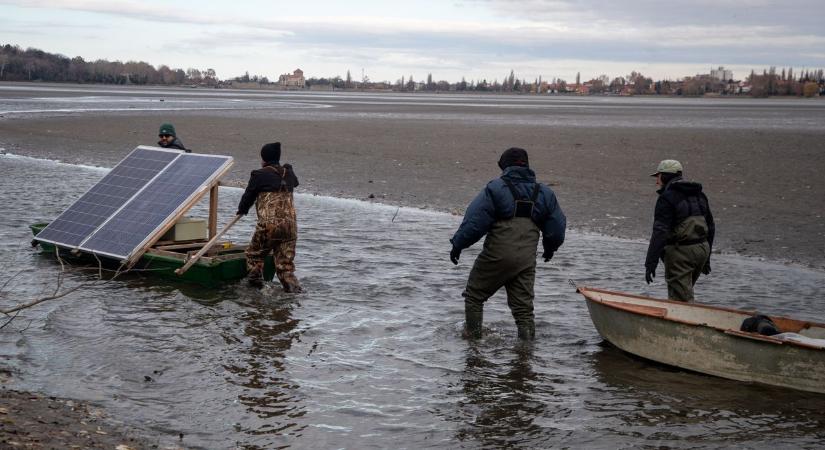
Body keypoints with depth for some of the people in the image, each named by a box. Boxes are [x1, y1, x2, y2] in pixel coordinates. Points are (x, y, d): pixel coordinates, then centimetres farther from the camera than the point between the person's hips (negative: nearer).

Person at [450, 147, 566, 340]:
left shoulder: (495, 188, -6)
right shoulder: (543, 193, 10)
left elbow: (474, 220, -11)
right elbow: (557, 226, 15)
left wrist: (458, 244, -2)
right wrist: (550, 248, 32)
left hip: (496, 257, -4)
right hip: (526, 260, 4)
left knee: (474, 295, 15)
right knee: (523, 306, 10)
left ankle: (472, 335, 20)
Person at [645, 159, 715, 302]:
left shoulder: (667, 198, -11)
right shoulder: (699, 195, 14)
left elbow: (660, 232, -19)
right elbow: (710, 228, 19)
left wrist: (650, 263, -19)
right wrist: (706, 258, 26)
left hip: (680, 252, -8)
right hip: (702, 248, 8)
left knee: (681, 298, -4)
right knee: (685, 291, 21)